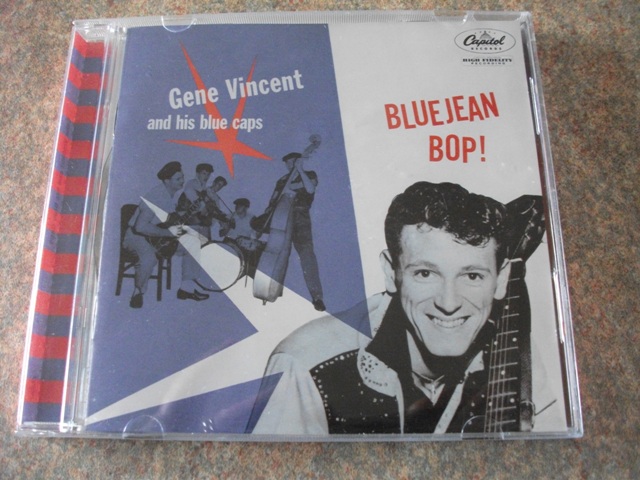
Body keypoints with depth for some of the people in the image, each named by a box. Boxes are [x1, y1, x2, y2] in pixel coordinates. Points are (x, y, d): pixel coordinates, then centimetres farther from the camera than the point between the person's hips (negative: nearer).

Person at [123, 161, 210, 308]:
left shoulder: (173, 193, 0)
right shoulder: (156, 196, -26)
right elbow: (140, 226, -34)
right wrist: (168, 232, -32)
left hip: (158, 235, 8)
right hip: (137, 235, -8)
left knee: (193, 244, -4)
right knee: (149, 258, -40)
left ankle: (186, 288, 3)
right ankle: (138, 292, -11)